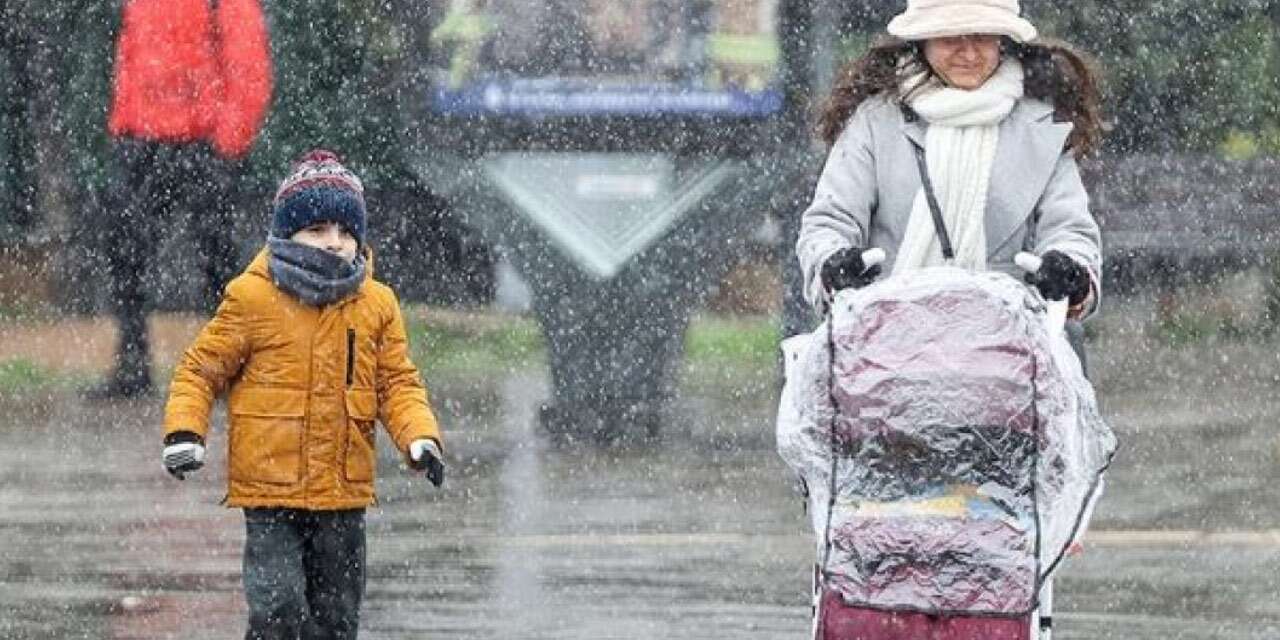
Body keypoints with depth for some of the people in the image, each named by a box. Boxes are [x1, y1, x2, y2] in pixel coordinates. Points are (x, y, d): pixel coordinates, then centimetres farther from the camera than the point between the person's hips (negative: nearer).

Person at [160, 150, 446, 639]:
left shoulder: (376, 305, 6)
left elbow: (398, 383, 10)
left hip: (344, 494, 4)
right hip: (270, 492, -4)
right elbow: (200, 370, 0)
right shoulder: (252, 299, -6)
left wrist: (420, 438, -8)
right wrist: (184, 432, -15)